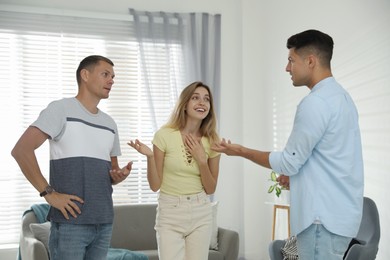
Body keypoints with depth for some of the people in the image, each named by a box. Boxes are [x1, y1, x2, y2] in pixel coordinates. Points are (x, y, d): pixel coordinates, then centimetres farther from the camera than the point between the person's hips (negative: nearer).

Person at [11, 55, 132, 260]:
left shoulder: (110, 124, 19)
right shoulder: (61, 109, -3)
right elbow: (21, 150, -12)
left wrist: (119, 176, 0)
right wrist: (48, 193, -17)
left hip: (104, 222, 7)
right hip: (71, 221, -6)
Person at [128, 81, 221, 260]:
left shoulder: (212, 141, 0)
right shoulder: (165, 135, -9)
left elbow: (210, 189, 3)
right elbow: (155, 185, -6)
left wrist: (201, 159, -11)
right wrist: (149, 156, -22)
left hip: (201, 213, 3)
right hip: (170, 213, -3)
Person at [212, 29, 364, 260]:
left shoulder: (316, 102, -18)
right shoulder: (339, 96, 14)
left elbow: (289, 162, -15)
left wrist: (241, 151, -4)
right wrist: (297, 174, 16)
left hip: (324, 216, -10)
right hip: (338, 211, 10)